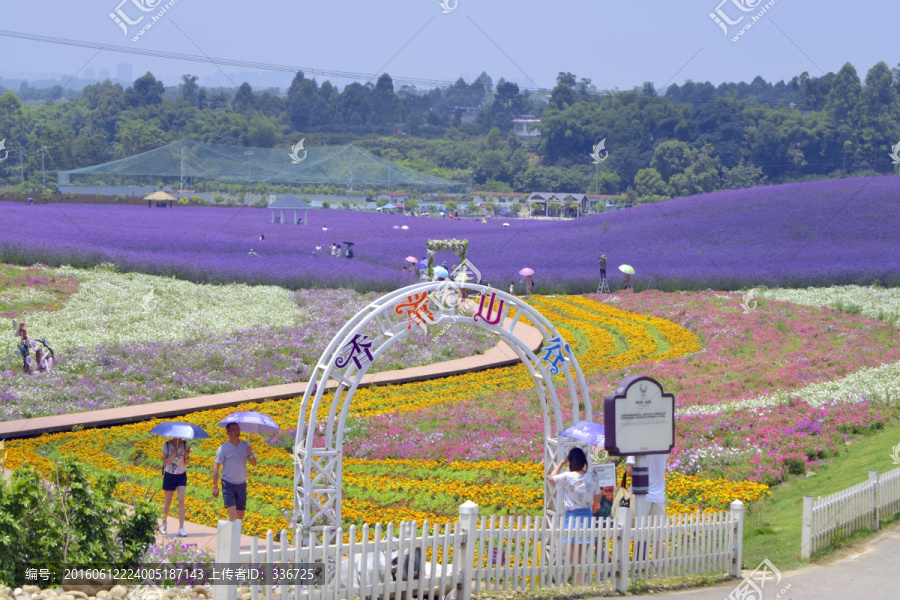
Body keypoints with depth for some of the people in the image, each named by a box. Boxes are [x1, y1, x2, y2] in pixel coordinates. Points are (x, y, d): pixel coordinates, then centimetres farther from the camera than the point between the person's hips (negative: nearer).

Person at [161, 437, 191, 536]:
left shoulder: (184, 444, -2)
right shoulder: (167, 445, -8)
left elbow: (186, 463, -2)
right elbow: (165, 463, -14)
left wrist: (186, 456, -23)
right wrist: (174, 454, -28)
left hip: (181, 476, 1)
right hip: (169, 475, -1)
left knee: (181, 500, -13)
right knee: (167, 502, 9)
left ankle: (181, 528, -15)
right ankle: (164, 524, 32)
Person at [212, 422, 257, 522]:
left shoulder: (245, 446, 3)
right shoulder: (223, 448, -7)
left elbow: (254, 464, 3)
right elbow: (216, 467, -4)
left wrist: (250, 455, -20)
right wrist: (215, 487, -8)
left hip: (241, 484, 4)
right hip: (228, 483, -4)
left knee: (241, 514, 8)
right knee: (232, 512, -16)